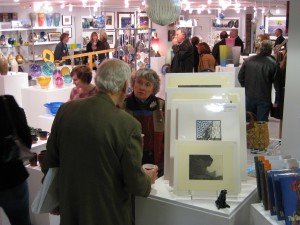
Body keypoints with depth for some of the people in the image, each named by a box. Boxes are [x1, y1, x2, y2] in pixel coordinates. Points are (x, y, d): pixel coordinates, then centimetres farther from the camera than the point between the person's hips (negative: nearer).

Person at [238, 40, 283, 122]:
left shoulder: (248, 60, -4)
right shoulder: (273, 64, -13)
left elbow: (240, 76, 4)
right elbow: (277, 84, -9)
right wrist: (277, 100, 1)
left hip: (249, 96, 4)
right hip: (264, 99, -3)